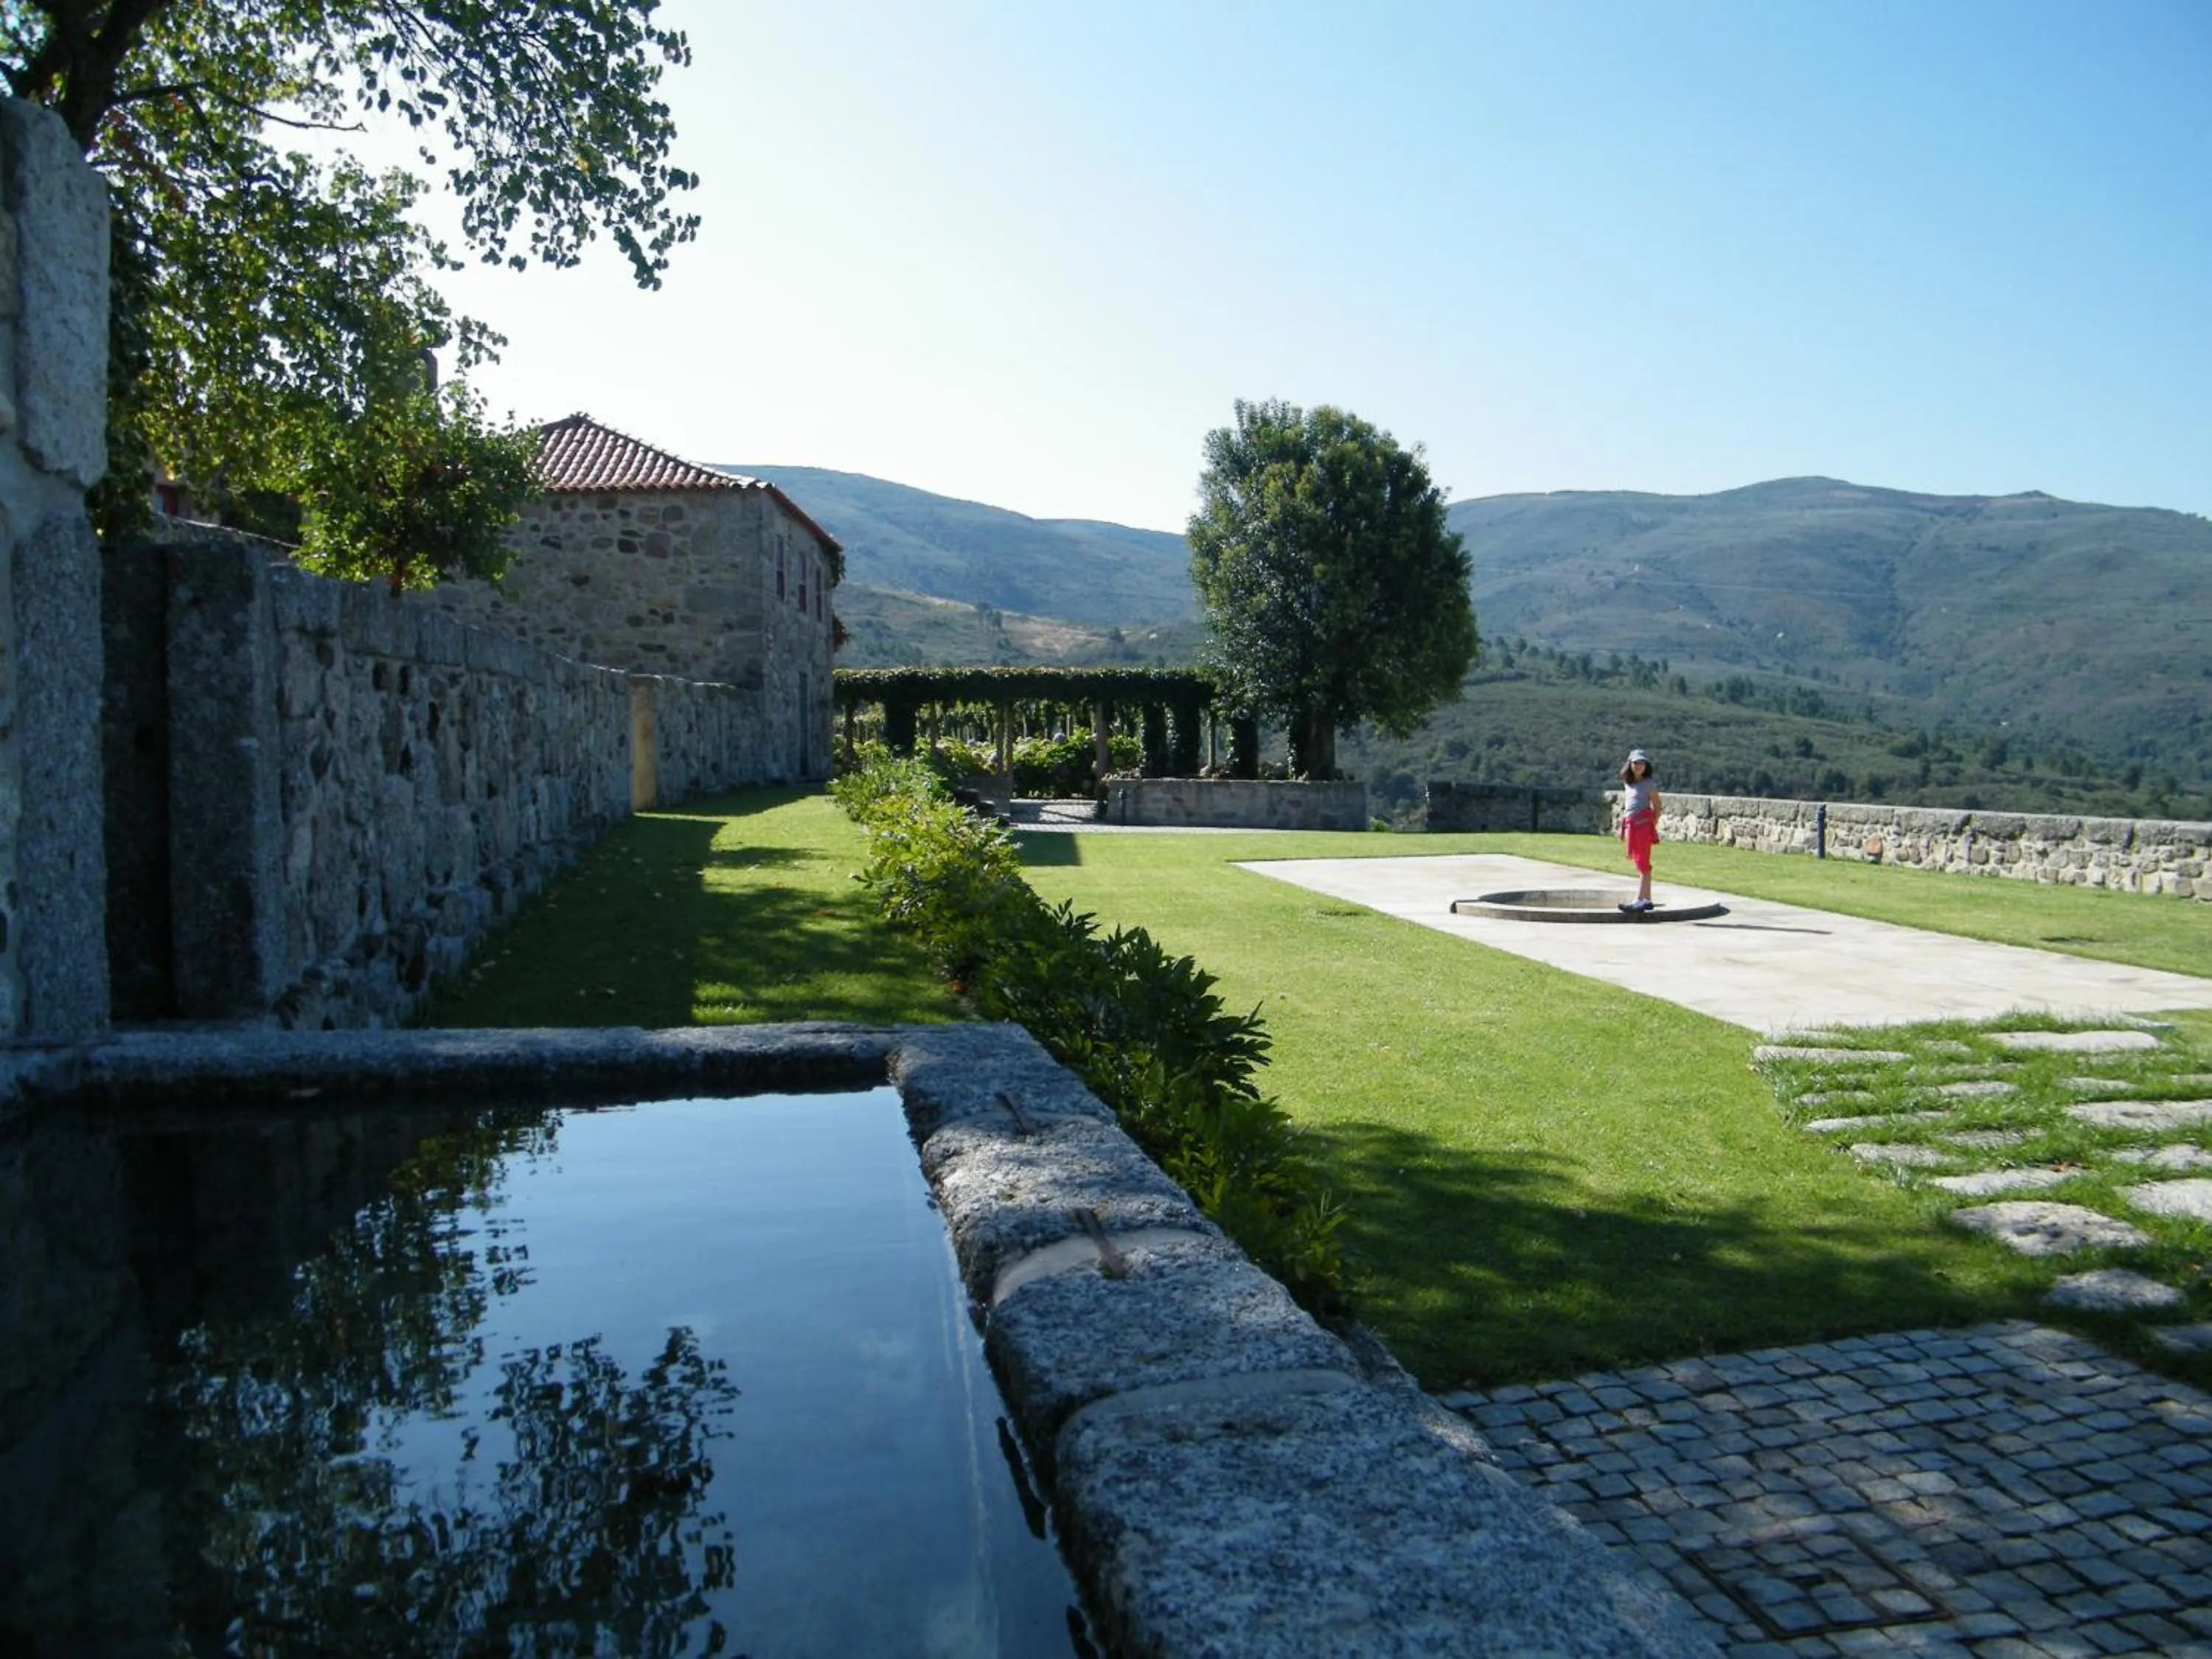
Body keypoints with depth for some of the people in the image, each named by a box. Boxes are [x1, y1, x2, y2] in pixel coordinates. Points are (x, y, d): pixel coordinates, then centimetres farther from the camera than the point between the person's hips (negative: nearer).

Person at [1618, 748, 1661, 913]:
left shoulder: (1649, 784, -2)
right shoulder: (1627, 783, 16)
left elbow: (1657, 807, 0)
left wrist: (1653, 825, -7)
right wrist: (1622, 827, 19)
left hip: (1643, 824, -7)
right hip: (1630, 825, 7)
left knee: (1643, 863, -10)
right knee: (1641, 863, 10)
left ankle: (1639, 901, -17)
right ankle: (1647, 899, 16)